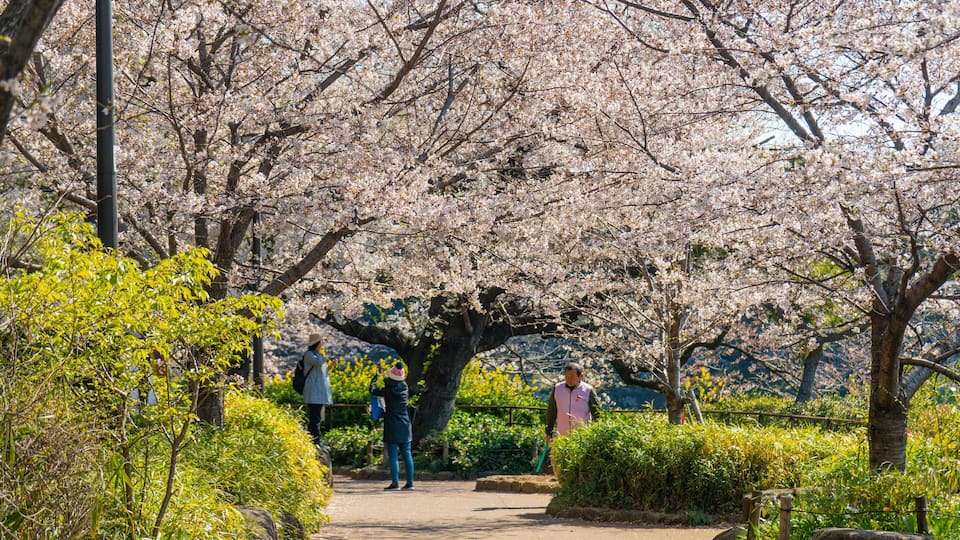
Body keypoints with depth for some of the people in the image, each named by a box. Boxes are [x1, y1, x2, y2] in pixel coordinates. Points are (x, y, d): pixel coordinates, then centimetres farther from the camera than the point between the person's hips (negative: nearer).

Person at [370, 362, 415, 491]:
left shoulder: (388, 391, -12)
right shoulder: (404, 388, 1)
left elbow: (373, 389, 1)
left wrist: (376, 376, 18)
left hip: (392, 427, -5)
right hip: (405, 427, 5)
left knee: (393, 455, -2)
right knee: (407, 454, 8)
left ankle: (395, 483, -5)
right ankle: (410, 482, 9)